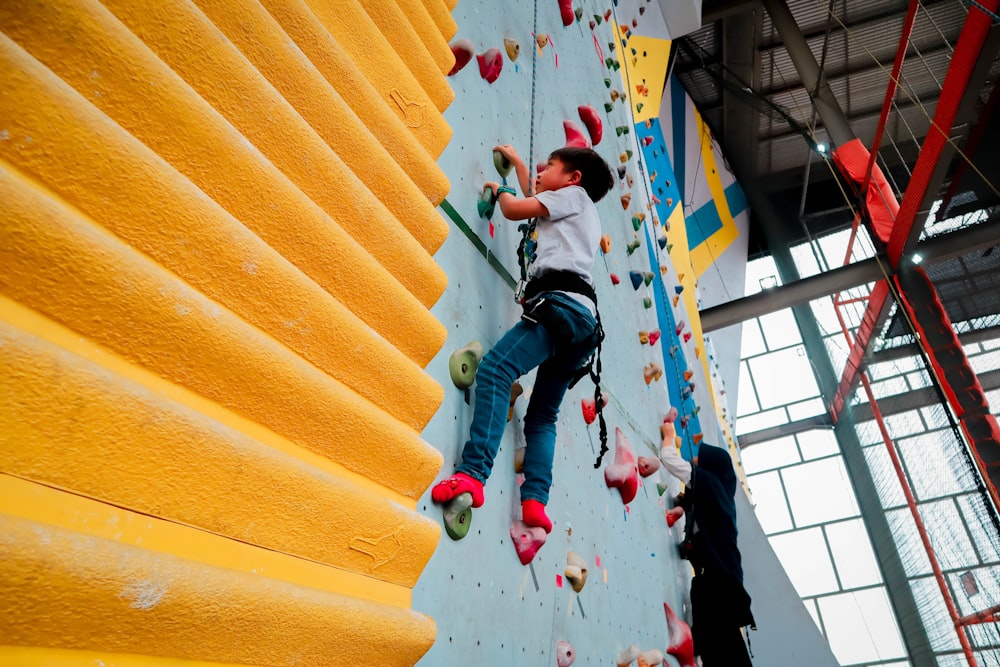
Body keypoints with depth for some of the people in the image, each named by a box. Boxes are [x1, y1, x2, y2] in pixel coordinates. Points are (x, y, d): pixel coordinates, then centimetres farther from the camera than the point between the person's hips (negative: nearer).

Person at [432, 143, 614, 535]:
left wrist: (499, 190, 29)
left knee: (494, 369, -26)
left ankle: (473, 473, -39)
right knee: (542, 414, 7)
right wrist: (516, 162, 62)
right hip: (581, 318, 10)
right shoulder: (582, 215, 38)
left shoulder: (575, 194, 14)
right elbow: (534, 199, 53)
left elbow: (515, 209, 8)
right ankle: (535, 500, -7)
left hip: (561, 304, -10)